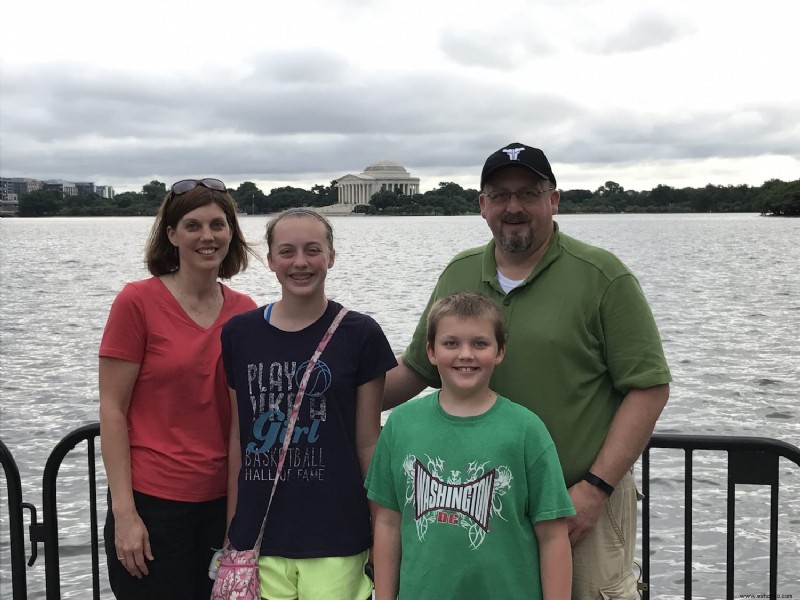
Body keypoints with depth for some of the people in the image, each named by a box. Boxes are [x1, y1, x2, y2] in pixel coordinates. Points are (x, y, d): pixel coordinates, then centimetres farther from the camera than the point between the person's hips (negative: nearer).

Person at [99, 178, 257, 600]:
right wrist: (124, 511, -11)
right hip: (152, 502, -4)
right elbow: (112, 410, -8)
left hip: (224, 499, 4)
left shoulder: (245, 312, 3)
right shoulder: (137, 301, -8)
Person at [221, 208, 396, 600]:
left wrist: (383, 531, 2)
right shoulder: (239, 335, 3)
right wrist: (230, 530, 9)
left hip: (335, 541, -2)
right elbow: (237, 438, 8)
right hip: (258, 537, 2)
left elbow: (368, 443, 1)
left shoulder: (359, 335, -3)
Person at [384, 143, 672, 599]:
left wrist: (596, 487, -14)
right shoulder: (458, 276, 7)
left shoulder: (602, 276, -6)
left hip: (582, 500, -4)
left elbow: (649, 387, -8)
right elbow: (415, 369, 15)